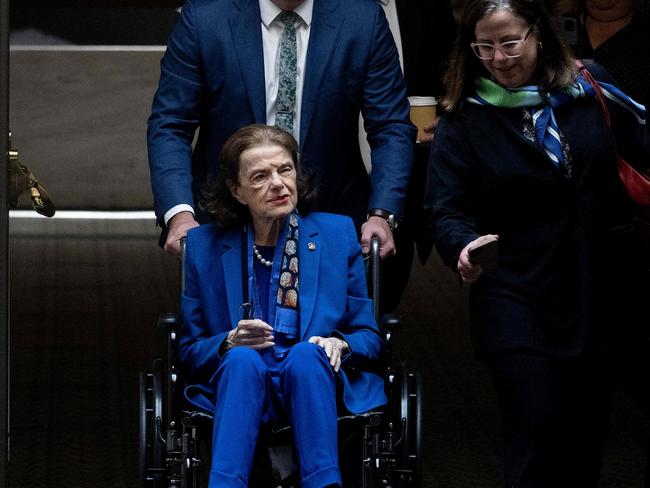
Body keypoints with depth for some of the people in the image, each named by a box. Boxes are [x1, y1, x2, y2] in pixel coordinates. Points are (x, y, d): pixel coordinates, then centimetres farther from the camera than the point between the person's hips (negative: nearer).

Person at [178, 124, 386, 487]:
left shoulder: (338, 233, 12)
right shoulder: (204, 246, 11)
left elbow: (369, 336, 13)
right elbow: (189, 349, 12)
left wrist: (340, 345, -11)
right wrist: (230, 343, -10)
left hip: (315, 380, 0)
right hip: (238, 381, 0)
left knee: (306, 354, -34)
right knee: (243, 359, -34)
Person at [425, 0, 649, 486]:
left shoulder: (591, 88, 2)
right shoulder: (464, 120, -3)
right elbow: (448, 211, -7)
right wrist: (466, 246, -27)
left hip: (600, 294, 3)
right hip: (518, 302, -3)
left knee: (585, 435, 10)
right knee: (536, 432, -11)